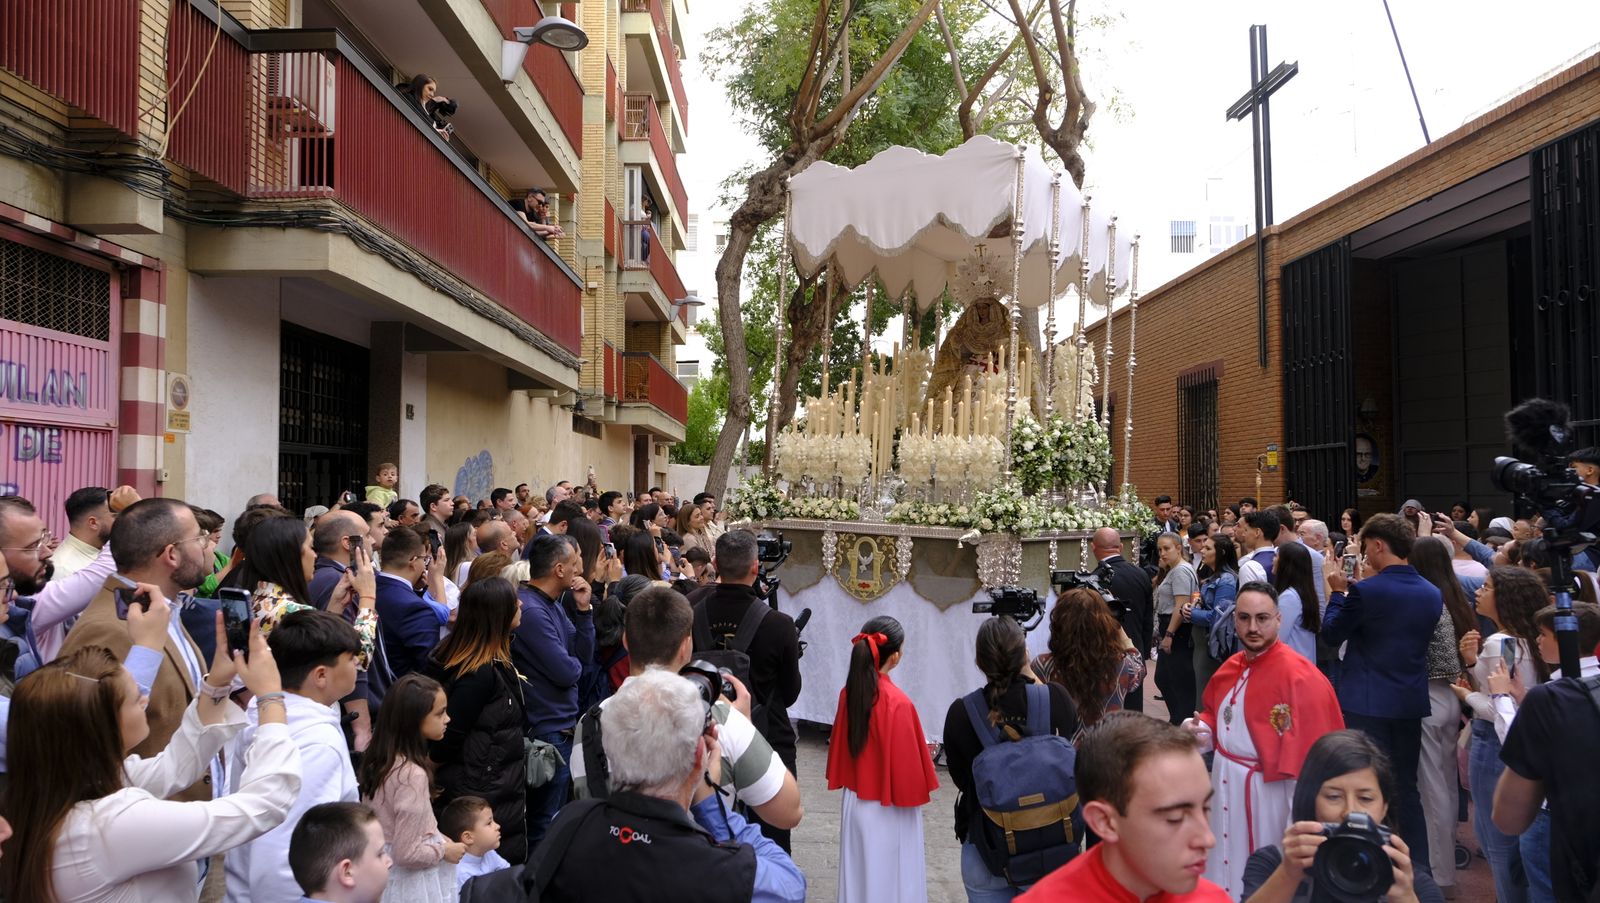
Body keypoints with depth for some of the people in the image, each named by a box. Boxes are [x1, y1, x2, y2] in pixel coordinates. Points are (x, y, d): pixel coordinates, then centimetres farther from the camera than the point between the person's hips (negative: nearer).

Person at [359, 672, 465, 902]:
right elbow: (408, 854, -25)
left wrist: (436, 838, 9)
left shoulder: (380, 760, -2)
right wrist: (444, 851, -10)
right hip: (411, 883, -8)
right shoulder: (413, 775, -27)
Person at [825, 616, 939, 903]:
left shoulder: (849, 692, -6)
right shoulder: (897, 702, -25)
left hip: (854, 801, 6)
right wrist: (916, 793, 0)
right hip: (887, 809, -6)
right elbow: (906, 760, -18)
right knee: (889, 877, 10)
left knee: (859, 871, 19)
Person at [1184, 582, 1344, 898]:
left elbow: (1307, 750, -20)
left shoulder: (1299, 676, -19)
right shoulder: (1231, 668, 5)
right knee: (1226, 865, 19)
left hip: (1269, 792, -7)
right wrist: (1200, 730, -1)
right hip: (1225, 786, 7)